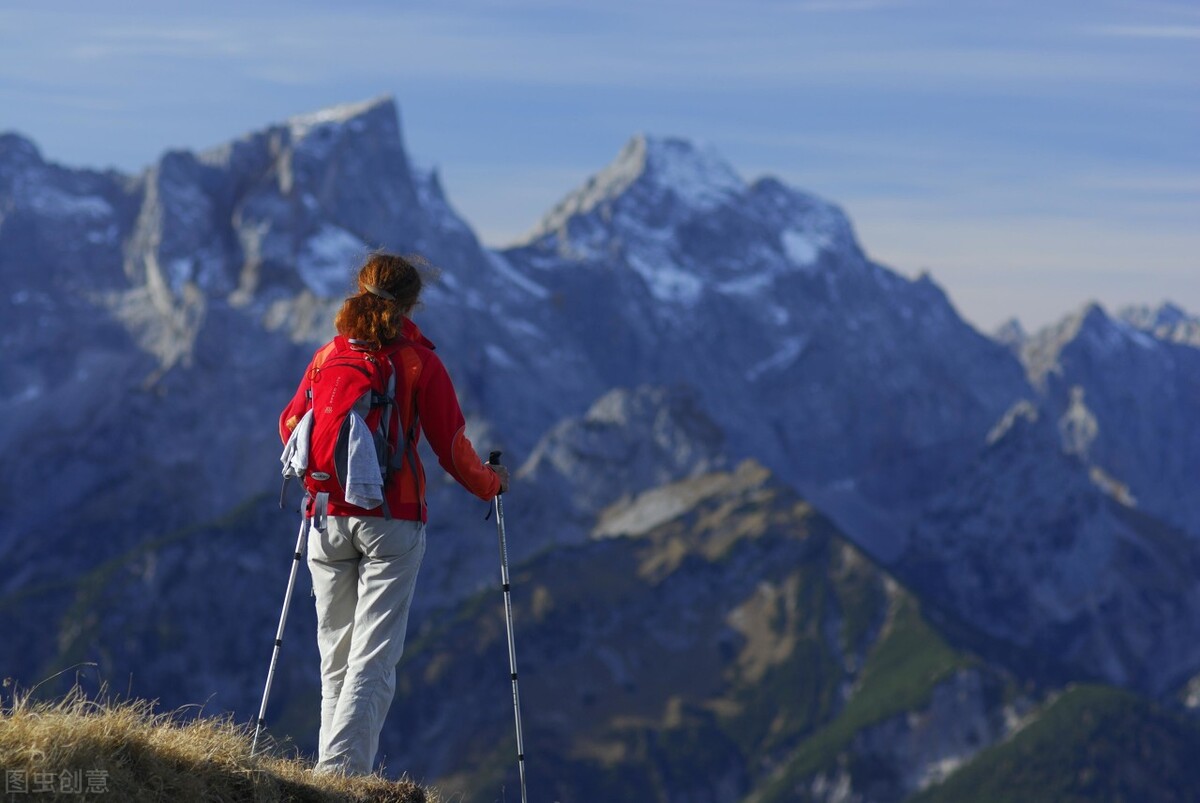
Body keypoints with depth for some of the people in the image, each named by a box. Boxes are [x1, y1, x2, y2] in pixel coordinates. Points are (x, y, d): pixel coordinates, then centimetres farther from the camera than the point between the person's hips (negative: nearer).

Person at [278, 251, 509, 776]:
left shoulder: (327, 356, 6)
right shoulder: (419, 362, -4)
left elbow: (291, 426, 15)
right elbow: (451, 447, -2)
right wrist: (491, 484, 18)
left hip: (328, 520, 4)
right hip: (392, 522, -4)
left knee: (335, 654, 13)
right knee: (374, 655, -5)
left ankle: (332, 770, 12)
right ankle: (343, 768, -18)